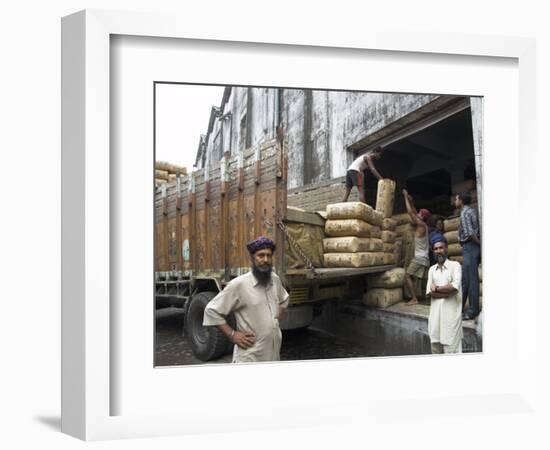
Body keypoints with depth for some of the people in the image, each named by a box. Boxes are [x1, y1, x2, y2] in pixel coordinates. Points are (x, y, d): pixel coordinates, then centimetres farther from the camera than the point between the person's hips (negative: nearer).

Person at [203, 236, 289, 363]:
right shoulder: (238, 284, -15)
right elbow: (211, 310, -11)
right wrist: (232, 334, -12)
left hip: (274, 353, 7)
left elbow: (283, 300, 27)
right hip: (250, 356, -7)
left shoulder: (275, 280, 5)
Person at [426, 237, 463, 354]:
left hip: (451, 313, -4)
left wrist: (437, 288, -4)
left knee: (451, 347, -4)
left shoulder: (455, 265, 0)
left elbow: (455, 287, -14)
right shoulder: (431, 269, 13)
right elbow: (429, 292, 2)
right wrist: (446, 291, -11)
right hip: (435, 313, 4)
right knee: (435, 344, 8)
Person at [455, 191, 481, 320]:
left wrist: (479, 243, -11)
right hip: (473, 247, 10)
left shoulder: (464, 213, -12)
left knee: (471, 278, -7)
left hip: (470, 247, -10)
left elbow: (469, 233, -21)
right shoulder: (471, 210, 18)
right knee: (465, 277, 14)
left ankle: (473, 310, -4)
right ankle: (460, 306, 22)